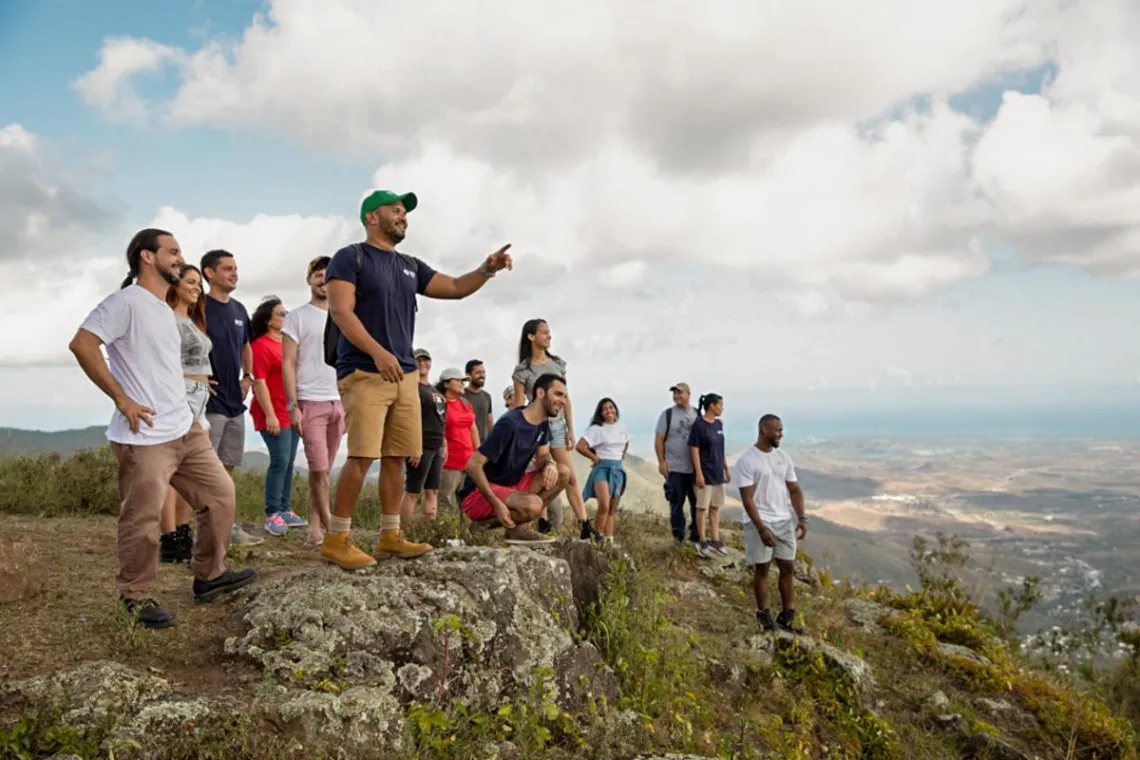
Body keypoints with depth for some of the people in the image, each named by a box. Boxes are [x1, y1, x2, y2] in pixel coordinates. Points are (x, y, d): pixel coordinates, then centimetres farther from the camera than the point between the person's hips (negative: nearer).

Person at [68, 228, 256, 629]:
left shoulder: (166, 310, 17)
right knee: (143, 521, -1)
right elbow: (82, 344, -20)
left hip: (186, 429, 9)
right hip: (144, 437, -9)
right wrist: (122, 399, -18)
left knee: (220, 494, 11)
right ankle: (136, 597, 17)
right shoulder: (126, 301, -11)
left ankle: (208, 576, 25)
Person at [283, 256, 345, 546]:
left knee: (324, 470, 6)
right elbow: (288, 364, -3)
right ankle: (331, 528, 1)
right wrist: (293, 406, -11)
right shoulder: (297, 317, 3)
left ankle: (315, 528, 11)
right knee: (318, 468, -9)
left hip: (339, 403, 4)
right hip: (310, 401, -4)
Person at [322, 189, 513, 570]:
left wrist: (487, 269, 2)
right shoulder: (350, 257, -1)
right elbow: (340, 311, -12)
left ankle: (390, 536, 15)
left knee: (397, 457, 7)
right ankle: (336, 539, -2)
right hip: (364, 372, -7)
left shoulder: (410, 266, 19)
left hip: (405, 374, 7)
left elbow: (455, 287, 21)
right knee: (362, 455, -12)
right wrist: (377, 352, -25)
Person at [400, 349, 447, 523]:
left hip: (436, 446, 9)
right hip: (421, 445, -9)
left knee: (432, 491, 10)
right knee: (412, 491, -6)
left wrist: (444, 444, 17)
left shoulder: (434, 390, 19)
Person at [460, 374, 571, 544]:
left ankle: (520, 527, -6)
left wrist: (550, 464, -17)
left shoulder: (543, 423, 4)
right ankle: (485, 522, -8)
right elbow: (473, 465, -24)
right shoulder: (510, 424, -23)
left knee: (563, 472, -5)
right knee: (533, 505, -35)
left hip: (510, 486, 9)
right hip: (478, 494, -9)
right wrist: (497, 504, -28)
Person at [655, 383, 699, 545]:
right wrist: (661, 461, -9)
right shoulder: (667, 414, 1)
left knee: (697, 502, 6)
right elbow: (659, 439, -1)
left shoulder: (697, 415, 8)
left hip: (695, 468, 2)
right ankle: (678, 536, 13)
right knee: (676, 503, 3)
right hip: (674, 468, -2)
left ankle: (696, 535, 17)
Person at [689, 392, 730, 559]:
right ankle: (702, 541, 13)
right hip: (705, 473, -7)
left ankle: (715, 540, 20)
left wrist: (726, 469, 15)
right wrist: (698, 474, -16)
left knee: (715, 507, 12)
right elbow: (694, 451, -13)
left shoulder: (719, 424, 7)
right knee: (702, 507, 3)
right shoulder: (698, 425, -13)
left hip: (718, 473, 7)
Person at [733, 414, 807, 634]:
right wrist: (761, 528, -21)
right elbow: (747, 498, -15)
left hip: (785, 521, 6)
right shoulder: (746, 460, -12)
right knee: (762, 568, 4)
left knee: (788, 567, 9)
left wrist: (802, 518, -3)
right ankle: (763, 615, 19)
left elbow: (794, 490, 10)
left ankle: (786, 616, 21)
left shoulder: (783, 458, 7)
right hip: (759, 522, -6)